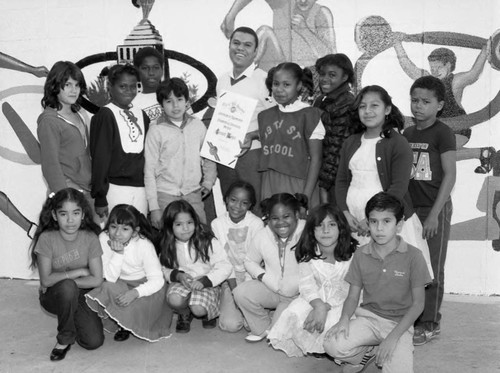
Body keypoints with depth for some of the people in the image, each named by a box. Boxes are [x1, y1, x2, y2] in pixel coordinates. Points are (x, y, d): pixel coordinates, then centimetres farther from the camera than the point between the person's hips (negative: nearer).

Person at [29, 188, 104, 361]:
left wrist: (61, 278, -18)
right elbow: (46, 280, -19)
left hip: (82, 295, 2)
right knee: (68, 287, -38)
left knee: (94, 342, -17)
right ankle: (64, 339, -14)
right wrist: (79, 272, -19)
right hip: (53, 296, -2)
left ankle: (74, 320, 18)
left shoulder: (90, 238, -12)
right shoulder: (47, 238, -16)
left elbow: (96, 280, -14)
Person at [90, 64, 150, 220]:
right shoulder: (105, 115, -4)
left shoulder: (141, 115, 13)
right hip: (115, 188, -5)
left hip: (140, 189, 5)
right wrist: (100, 198, -11)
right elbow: (100, 157, -8)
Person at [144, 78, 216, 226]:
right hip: (165, 195, -2)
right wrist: (153, 207, -5)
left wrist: (209, 180, 5)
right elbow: (149, 170, -2)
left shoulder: (198, 125, 5)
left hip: (193, 193, 3)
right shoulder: (156, 132, -4)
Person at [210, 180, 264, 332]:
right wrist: (233, 288, -14)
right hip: (230, 278, 1)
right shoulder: (217, 224, -7)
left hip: (251, 276, -1)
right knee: (230, 324, -16)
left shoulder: (256, 223, -13)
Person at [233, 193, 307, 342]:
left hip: (298, 295, -4)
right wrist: (263, 276, -8)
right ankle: (263, 328, 4)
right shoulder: (262, 236, -5)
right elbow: (250, 261, 11)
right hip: (271, 289, 4)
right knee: (241, 292, -21)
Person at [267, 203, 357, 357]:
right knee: (295, 313, -23)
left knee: (332, 321, -32)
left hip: (343, 302, -3)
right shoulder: (307, 255, -4)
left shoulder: (353, 253, -14)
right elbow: (307, 285, -12)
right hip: (315, 298, 3)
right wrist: (319, 305, -32)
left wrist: (325, 308, -27)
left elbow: (348, 290, -16)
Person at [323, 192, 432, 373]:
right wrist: (345, 318, -17)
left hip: (399, 323, -2)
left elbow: (418, 303, -6)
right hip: (368, 317, 2)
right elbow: (353, 296, 6)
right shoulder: (361, 255, 0)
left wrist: (393, 337, -16)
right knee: (332, 344, -26)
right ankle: (367, 353, 5)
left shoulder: (413, 256, -9)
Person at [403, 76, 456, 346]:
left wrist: (434, 213, -14)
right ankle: (412, 317, 18)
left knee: (431, 269, 2)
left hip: (434, 210, -5)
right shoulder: (408, 133, 10)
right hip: (409, 208, 5)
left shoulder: (442, 133, -8)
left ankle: (430, 323, 12)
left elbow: (450, 175, -11)